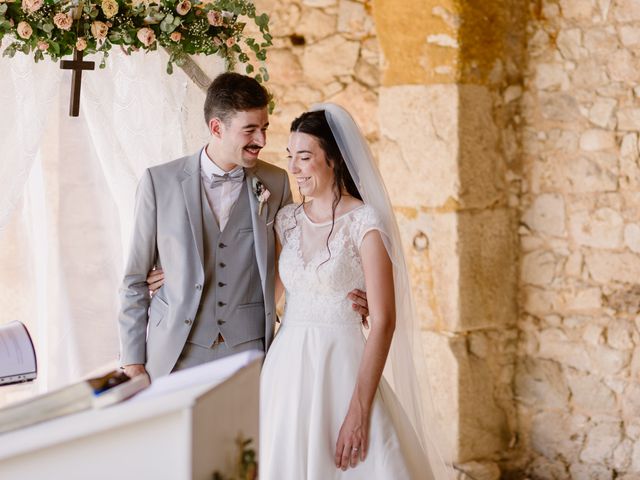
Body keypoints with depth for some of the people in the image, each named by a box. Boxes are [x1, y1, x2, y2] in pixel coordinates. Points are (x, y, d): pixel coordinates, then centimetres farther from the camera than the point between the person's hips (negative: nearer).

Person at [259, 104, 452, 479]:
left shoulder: (365, 222, -10)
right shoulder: (288, 219, 8)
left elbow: (384, 321, -14)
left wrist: (359, 411, -18)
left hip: (340, 372, -5)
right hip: (286, 369, 5)